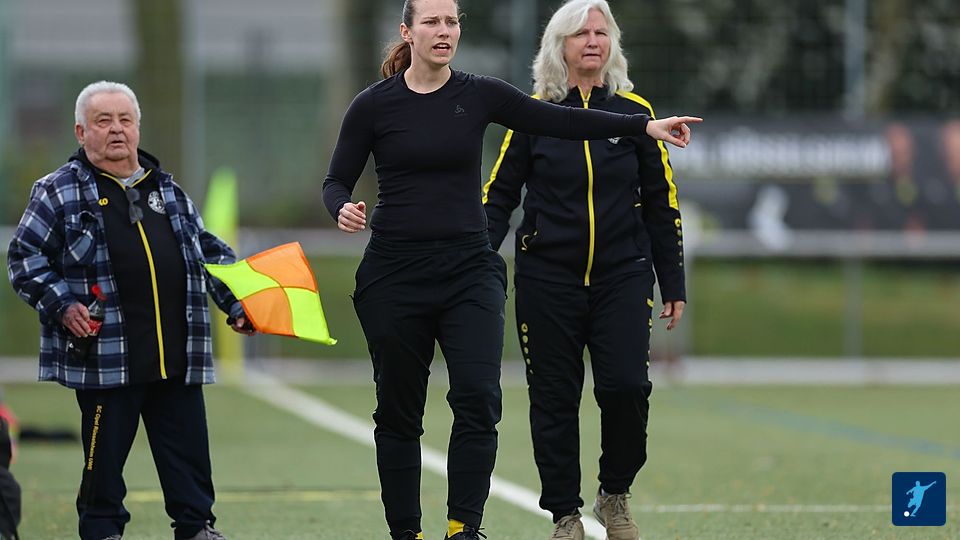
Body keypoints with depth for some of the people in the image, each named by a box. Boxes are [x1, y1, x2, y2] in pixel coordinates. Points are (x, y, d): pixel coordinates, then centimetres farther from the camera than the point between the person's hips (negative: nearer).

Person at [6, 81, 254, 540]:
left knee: (188, 450, 5)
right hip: (105, 357, -4)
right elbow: (24, 257, 0)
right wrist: (62, 306, -12)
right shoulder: (58, 192, 3)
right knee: (104, 455, 1)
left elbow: (209, 251, 24)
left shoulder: (167, 190, 18)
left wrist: (236, 304, 14)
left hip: (178, 355, 4)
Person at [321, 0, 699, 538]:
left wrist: (647, 126, -6)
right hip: (395, 273, -1)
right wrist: (343, 210, -19)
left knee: (478, 398, -14)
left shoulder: (480, 95, 2)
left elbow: (562, 121, 0)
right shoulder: (374, 105, -2)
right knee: (398, 411, 5)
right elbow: (337, 180, 4)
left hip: (469, 269, 1)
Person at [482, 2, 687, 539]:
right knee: (555, 399, 1)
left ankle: (615, 495, 10)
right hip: (547, 278, 0)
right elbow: (499, 195, 5)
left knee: (626, 387, -12)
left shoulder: (634, 111, 3)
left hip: (622, 274, 0)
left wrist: (673, 284, 7)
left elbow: (662, 202, 8)